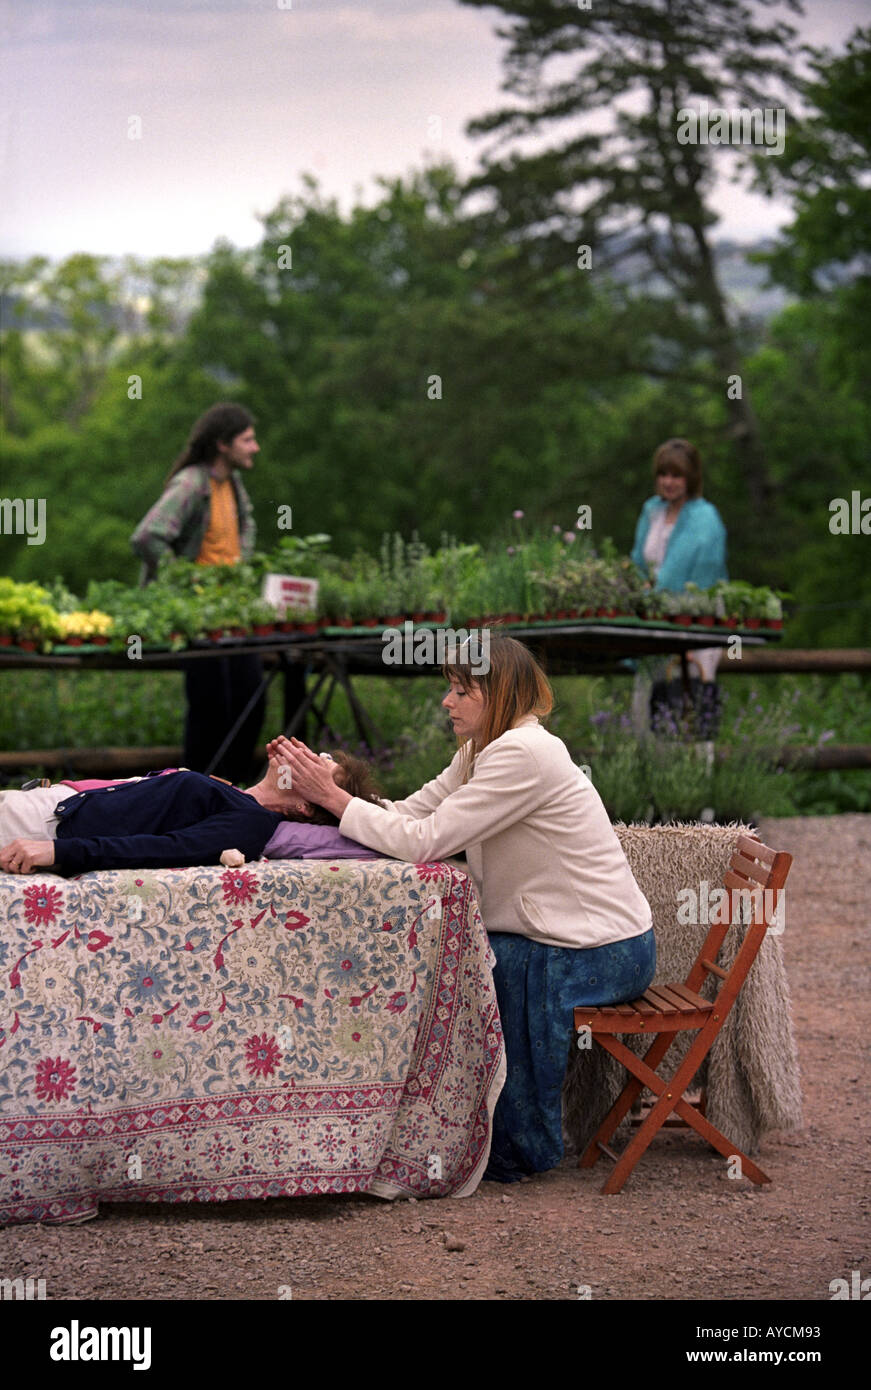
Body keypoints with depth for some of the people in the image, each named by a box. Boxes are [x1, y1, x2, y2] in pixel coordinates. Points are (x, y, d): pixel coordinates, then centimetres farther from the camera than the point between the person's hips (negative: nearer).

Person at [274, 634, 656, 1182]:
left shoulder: (523, 754, -21)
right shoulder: (483, 752, 10)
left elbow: (425, 840, -24)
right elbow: (409, 815, 4)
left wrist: (334, 798, -18)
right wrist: (326, 792, -7)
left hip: (604, 953, -9)